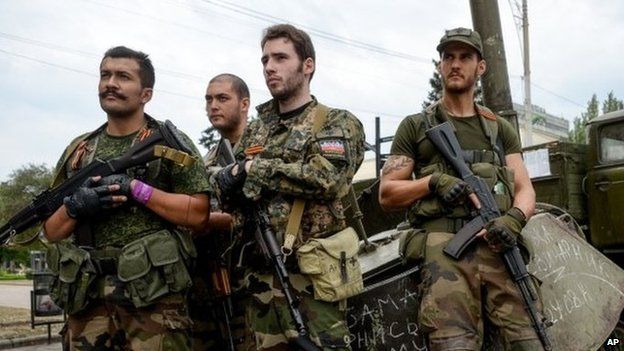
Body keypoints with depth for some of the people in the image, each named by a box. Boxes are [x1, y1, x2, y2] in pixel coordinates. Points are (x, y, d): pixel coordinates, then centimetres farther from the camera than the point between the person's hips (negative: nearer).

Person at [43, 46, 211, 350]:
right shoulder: (78, 151, 14)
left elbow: (199, 214, -6)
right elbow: (52, 230, 15)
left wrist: (136, 189, -12)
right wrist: (75, 206, -6)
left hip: (155, 297, -4)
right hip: (87, 300, 4)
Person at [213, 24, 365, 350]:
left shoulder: (337, 123, 1)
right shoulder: (255, 130, 18)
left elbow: (325, 177, -17)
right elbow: (224, 188, 16)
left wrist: (253, 169, -10)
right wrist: (228, 180, -9)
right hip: (260, 275, 5)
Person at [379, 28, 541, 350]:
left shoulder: (500, 128, 24)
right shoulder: (415, 127, 15)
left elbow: (525, 189, 15)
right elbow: (386, 194, 11)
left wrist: (514, 218, -8)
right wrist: (433, 182, -6)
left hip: (499, 244, 3)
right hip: (445, 247, -2)